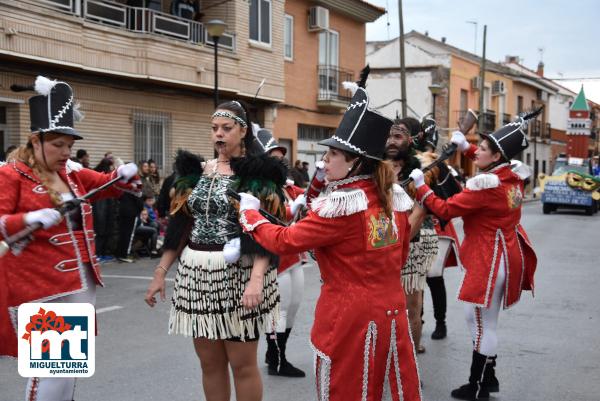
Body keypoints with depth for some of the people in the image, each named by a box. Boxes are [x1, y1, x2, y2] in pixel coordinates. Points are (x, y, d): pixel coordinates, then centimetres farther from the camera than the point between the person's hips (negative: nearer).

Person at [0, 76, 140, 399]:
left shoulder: (71, 173, 12)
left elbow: (108, 184, 21)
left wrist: (125, 174, 0)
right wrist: (31, 219, -27)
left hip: (81, 283, 7)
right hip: (41, 289, -7)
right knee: (52, 369, -9)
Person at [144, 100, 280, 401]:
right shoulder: (197, 171, 11)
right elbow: (180, 226, 13)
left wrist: (257, 278, -27)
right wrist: (160, 272, 9)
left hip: (239, 274, -5)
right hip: (197, 274, 5)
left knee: (242, 363, 1)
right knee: (209, 362, 11)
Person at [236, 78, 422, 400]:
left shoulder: (339, 205, -18)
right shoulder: (394, 196, 3)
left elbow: (284, 241, -12)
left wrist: (248, 212, 1)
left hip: (349, 320, -7)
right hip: (391, 314, 7)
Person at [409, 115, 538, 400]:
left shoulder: (485, 185, -23)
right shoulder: (512, 176, 3)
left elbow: (445, 210, -19)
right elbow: (489, 164, 28)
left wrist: (420, 186, -8)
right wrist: (465, 148, 20)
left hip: (490, 259, -10)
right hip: (503, 255, 10)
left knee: (482, 323, 1)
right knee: (481, 320, 19)